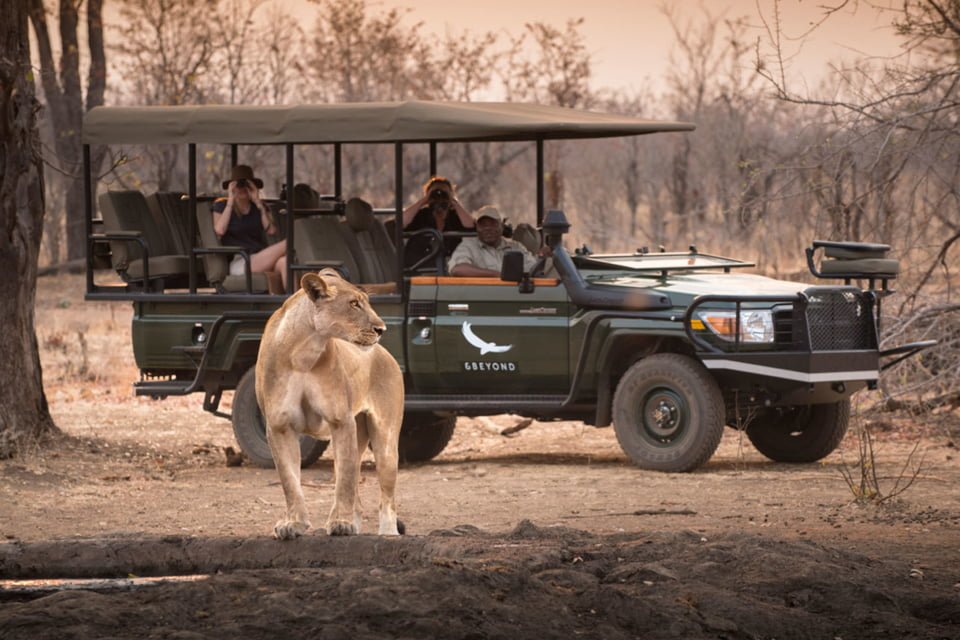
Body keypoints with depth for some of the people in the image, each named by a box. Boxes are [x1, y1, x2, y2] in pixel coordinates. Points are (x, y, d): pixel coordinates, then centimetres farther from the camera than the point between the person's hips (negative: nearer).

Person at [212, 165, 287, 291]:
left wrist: (258, 203, -1)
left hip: (261, 260, 4)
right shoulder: (221, 206, 11)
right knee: (285, 245, -26)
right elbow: (220, 230, -11)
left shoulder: (258, 206, 20)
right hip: (238, 263, -4)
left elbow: (271, 231, 2)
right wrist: (230, 201, -4)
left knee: (283, 262, -36)